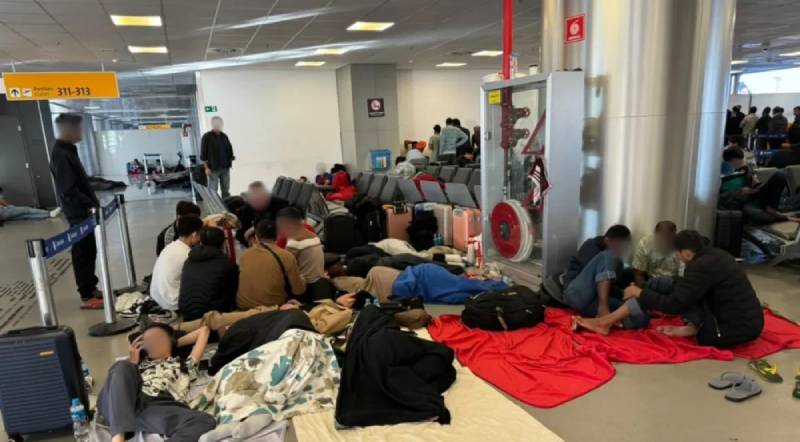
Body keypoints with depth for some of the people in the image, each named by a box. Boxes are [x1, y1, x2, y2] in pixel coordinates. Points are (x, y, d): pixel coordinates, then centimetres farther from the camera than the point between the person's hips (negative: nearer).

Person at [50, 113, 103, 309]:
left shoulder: (68, 150, 13)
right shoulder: (60, 155, -18)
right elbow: (69, 190, -25)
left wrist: (93, 203, 16)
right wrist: (91, 205, -24)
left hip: (84, 211, 10)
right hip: (79, 213, -9)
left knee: (89, 252, 16)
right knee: (83, 253, -2)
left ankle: (91, 289, 27)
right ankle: (87, 297, 6)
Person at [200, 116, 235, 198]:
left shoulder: (224, 136, 10)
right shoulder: (207, 137, -4)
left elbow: (230, 150, 16)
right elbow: (203, 154, -5)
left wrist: (231, 159, 5)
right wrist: (206, 168, -9)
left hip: (225, 168, 5)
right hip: (213, 169, -5)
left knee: (226, 191, 11)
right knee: (212, 191, -2)